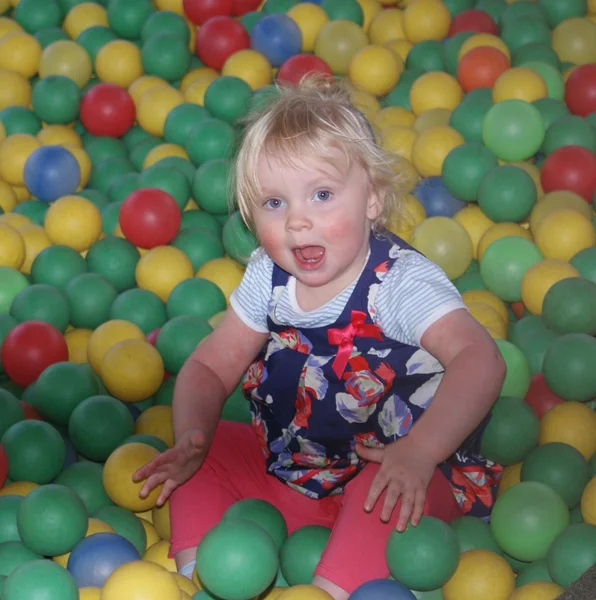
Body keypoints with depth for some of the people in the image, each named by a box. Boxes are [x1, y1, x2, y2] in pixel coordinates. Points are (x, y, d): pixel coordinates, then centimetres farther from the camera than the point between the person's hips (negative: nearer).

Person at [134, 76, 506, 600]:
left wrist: (419, 452, -52)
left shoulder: (401, 281, -22)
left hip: (390, 474, -6)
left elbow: (480, 360, -37)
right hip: (288, 468, 6)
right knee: (206, 455, -3)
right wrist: (192, 438, -20)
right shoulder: (268, 278, -4)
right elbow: (209, 368, 2)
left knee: (392, 492, -36)